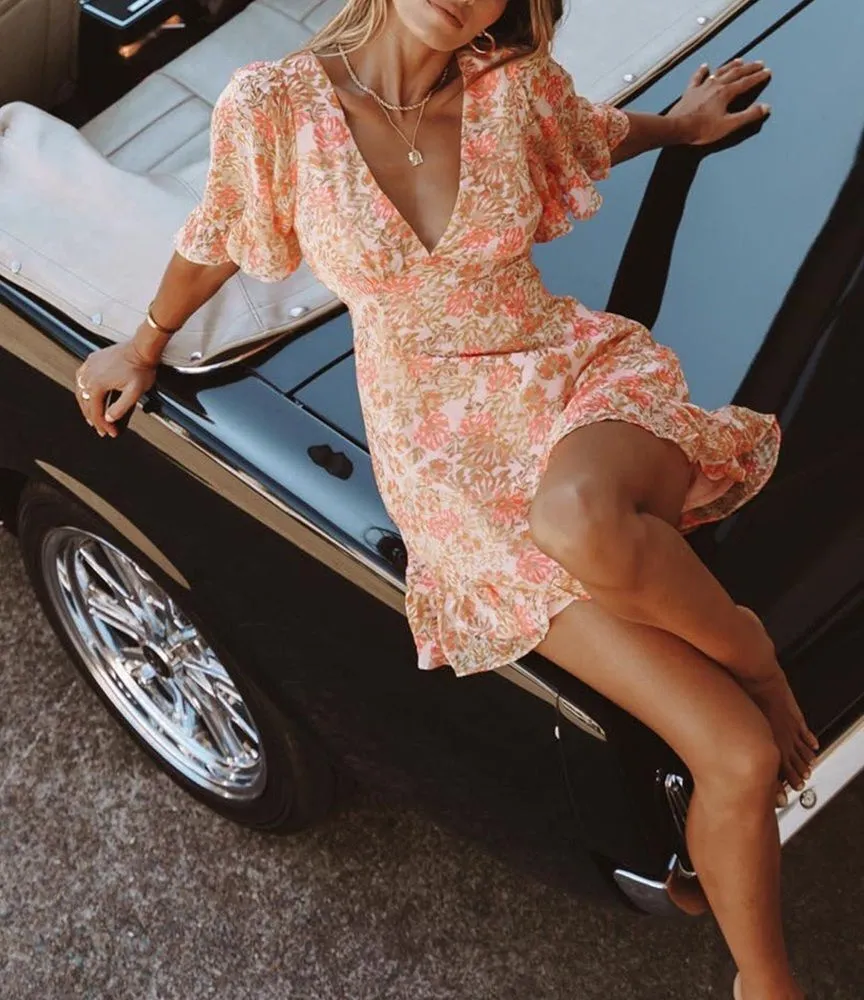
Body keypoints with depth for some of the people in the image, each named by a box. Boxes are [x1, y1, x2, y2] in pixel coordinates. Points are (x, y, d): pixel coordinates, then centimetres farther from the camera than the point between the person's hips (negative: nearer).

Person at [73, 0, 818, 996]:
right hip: (446, 458, -1)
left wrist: (681, 124, 37)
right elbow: (217, 241, 11)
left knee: (579, 519, -41)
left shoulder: (516, 85, -4)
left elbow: (601, 133, 22)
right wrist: (145, 341, 25)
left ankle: (749, 647, -9)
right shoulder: (273, 104, -10)